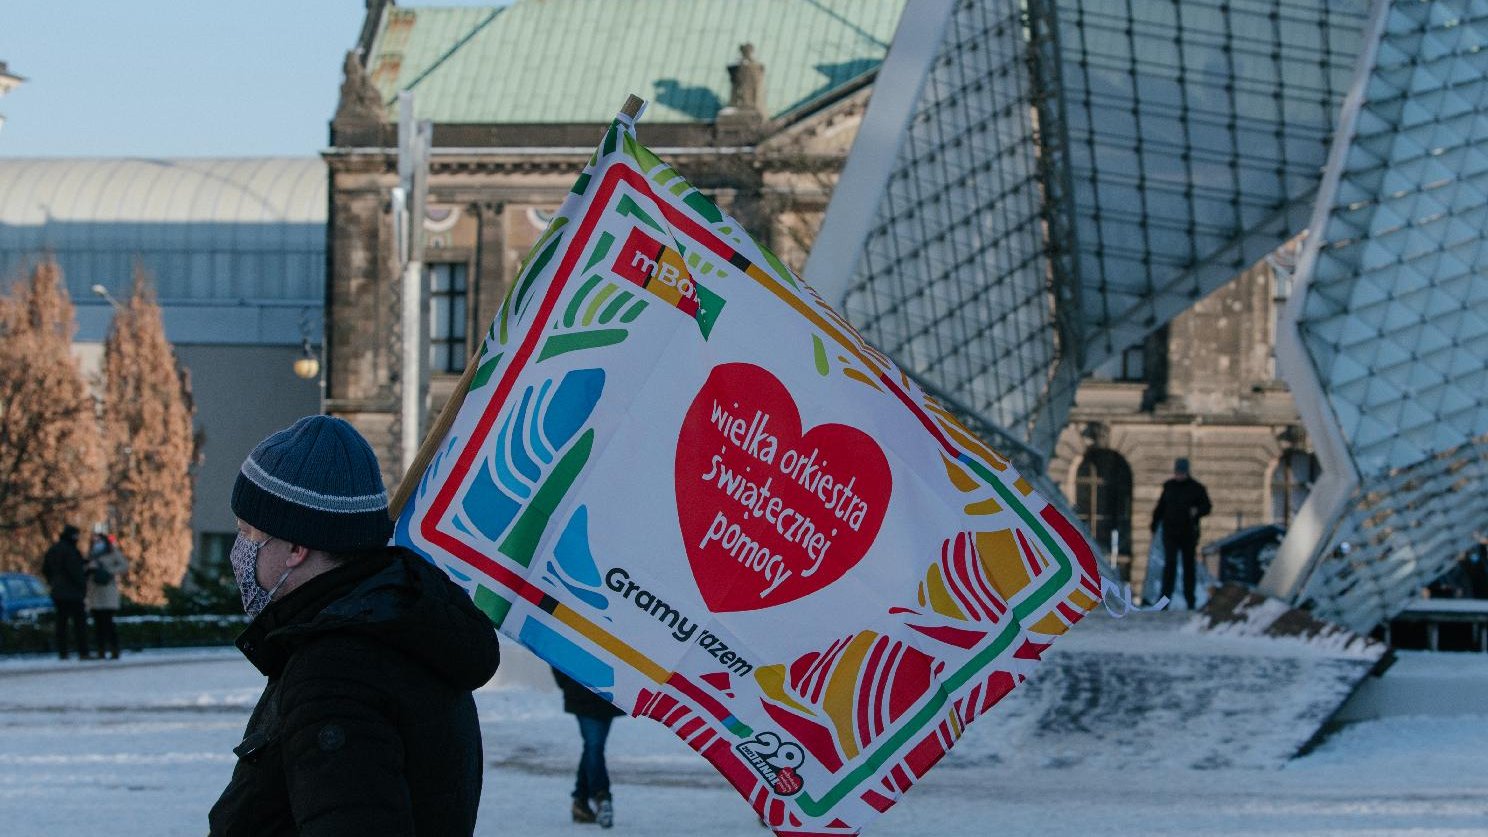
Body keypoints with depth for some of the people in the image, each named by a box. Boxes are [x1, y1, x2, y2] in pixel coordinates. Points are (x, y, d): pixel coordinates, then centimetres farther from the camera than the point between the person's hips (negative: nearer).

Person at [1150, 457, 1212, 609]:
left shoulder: (1196, 488, -1)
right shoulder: (1169, 486, 7)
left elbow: (1207, 507, 2)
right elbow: (1160, 507, 14)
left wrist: (1197, 511, -20)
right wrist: (1154, 526, 12)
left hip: (1188, 533, -1)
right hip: (1170, 533, 1)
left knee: (1188, 566, 6)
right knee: (1170, 564, -11)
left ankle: (1190, 599, 14)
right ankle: (1165, 598, -13)